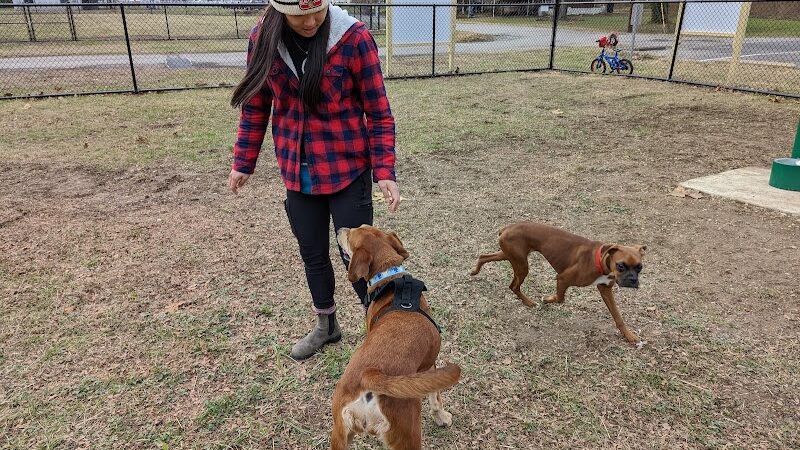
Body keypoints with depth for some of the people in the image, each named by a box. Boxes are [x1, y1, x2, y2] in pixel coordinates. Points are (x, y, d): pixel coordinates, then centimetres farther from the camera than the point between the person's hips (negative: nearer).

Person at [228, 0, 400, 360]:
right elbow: (256, 106, 7)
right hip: (297, 173, 4)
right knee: (312, 255, 16)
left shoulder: (354, 39, -15)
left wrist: (384, 172, -17)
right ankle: (326, 325, 39)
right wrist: (243, 162, 8)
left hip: (348, 171, -4)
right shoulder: (263, 39, -4)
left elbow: (379, 113, -11)